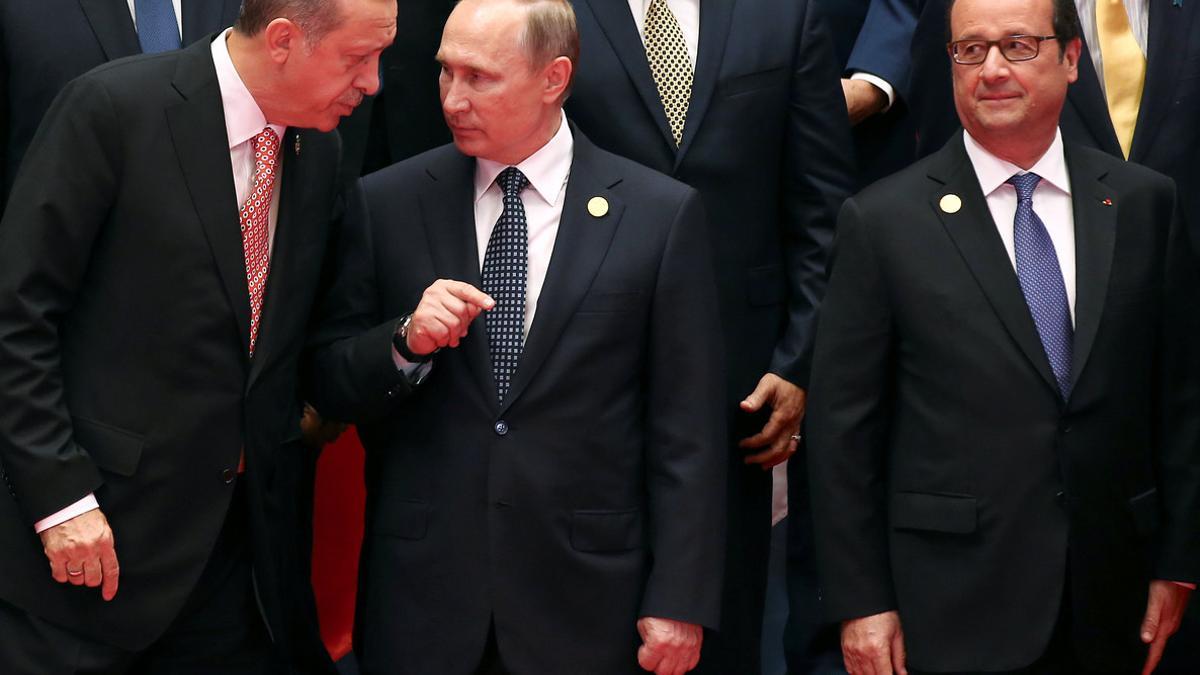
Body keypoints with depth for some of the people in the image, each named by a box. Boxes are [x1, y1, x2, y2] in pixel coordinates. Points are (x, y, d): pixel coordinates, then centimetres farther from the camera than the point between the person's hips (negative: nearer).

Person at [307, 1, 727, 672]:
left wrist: (680, 602, -6)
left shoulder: (662, 214, -3)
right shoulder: (386, 204, 2)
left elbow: (686, 432, -3)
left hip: (585, 599, -1)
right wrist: (407, 340, -14)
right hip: (420, 599, 2)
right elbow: (330, 385, 5)